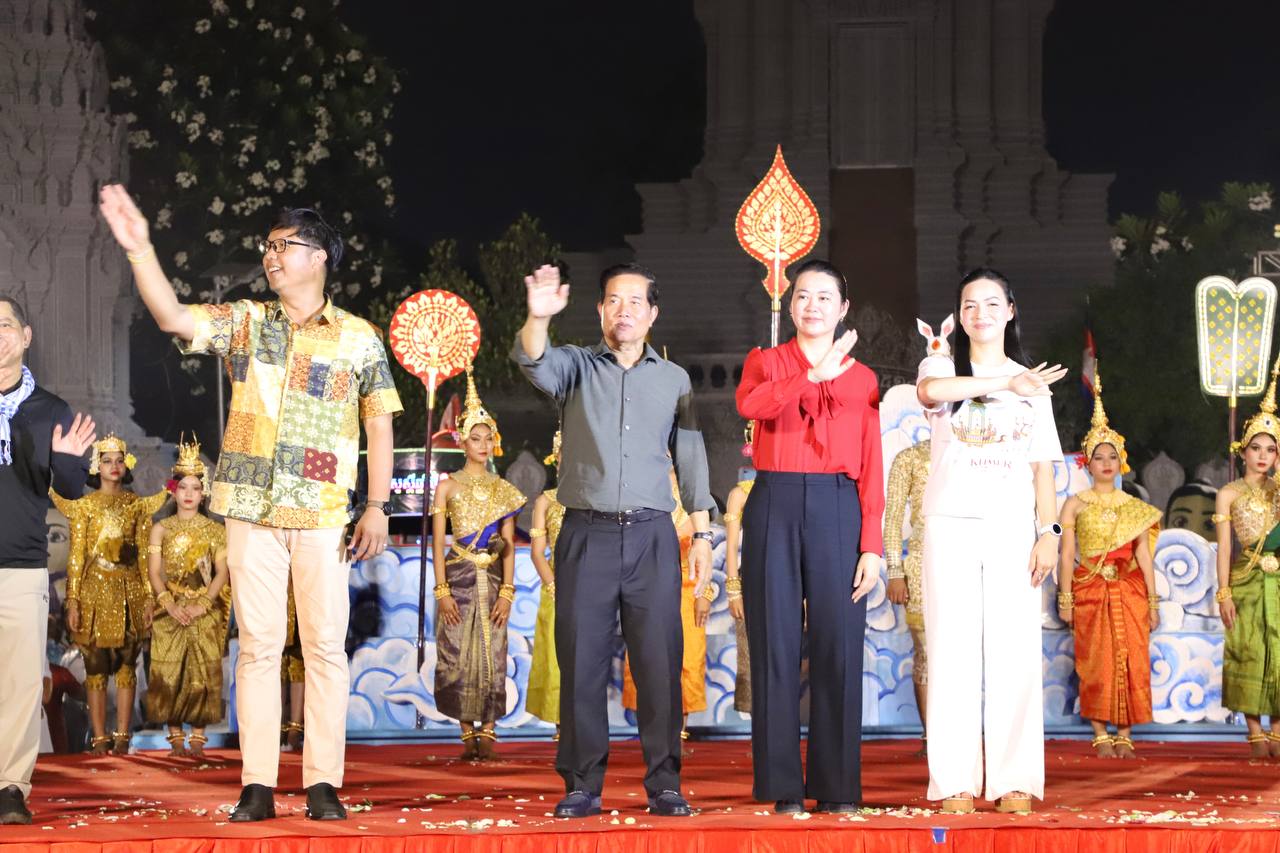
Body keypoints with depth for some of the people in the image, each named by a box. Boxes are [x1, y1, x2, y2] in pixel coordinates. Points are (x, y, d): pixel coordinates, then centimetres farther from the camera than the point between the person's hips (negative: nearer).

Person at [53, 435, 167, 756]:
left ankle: (122, 737, 2)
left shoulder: (137, 505, 9)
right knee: (96, 666, -2)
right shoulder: (85, 505, 5)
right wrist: (73, 601, -5)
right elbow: (76, 556, 1)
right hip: (96, 588, -1)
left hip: (129, 591, 1)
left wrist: (148, 597, 0)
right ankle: (99, 738, 1)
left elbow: (144, 554, 7)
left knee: (126, 666, -1)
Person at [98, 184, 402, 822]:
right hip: (251, 509, 2)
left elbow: (380, 423, 5)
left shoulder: (359, 338, 5)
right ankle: (258, 786, 3)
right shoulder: (243, 322, 9)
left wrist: (377, 507, -2)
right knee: (257, 645, 2)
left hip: (325, 514, -1)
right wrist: (139, 248, -17)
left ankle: (323, 784, 2)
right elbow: (172, 317, -4)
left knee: (325, 645, -2)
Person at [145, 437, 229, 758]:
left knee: (203, 672, -6)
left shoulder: (215, 530, 7)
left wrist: (201, 605, -13)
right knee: (169, 672, -5)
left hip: (204, 610, -1)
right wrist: (170, 604, -12)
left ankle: (198, 738, -4)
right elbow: (154, 572, 3)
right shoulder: (161, 528, 9)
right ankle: (175, 737, -1)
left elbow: (221, 572, 0)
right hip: (170, 609, 1)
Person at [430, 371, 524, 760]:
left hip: (492, 580, 2)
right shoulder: (448, 486, 5)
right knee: (458, 655, -5)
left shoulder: (502, 489, 11)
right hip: (458, 578, -2)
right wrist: (442, 590, -8)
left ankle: (487, 734, -5)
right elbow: (438, 543, 1)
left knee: (492, 655, -5)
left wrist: (506, 592, -3)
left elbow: (508, 545, 7)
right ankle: (468, 734, 0)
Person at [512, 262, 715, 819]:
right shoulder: (576, 367, 7)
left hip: (652, 536, 1)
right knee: (581, 662, -1)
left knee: (659, 663, -2)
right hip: (587, 533, -1)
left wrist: (701, 532, 6)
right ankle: (582, 786, 5)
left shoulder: (673, 379, 13)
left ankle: (664, 784, 3)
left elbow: (690, 459, 14)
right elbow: (533, 362, -16)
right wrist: (538, 317, -37)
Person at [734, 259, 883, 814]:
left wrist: (872, 546, -1)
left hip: (838, 512, 1)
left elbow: (871, 470, 8)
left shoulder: (861, 378, 14)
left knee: (838, 647, -2)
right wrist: (813, 373, -24)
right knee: (776, 645, -2)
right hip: (775, 507, -1)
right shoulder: (766, 362, 11)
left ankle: (837, 788, 4)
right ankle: (782, 786, 3)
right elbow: (750, 405, -13)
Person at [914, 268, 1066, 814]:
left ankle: (1014, 780, -2)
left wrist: (1048, 532, -1)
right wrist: (1006, 383, -15)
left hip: (1012, 528, 1)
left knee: (1015, 651, -4)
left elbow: (1042, 467, 11)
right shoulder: (942, 367, 8)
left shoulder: (1033, 386, 15)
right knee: (952, 650, -5)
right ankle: (954, 781, -4)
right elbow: (930, 391, -18)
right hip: (951, 526, -1)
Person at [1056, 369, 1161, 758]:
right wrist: (1065, 599, -5)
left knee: (1131, 663, -3)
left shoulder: (1135, 508, 10)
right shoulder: (1075, 505, 4)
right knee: (1096, 664, -2)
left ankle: (1124, 735, 3)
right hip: (1090, 591, -2)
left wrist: (1152, 602, 5)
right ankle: (1101, 736, 3)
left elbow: (1144, 556, 8)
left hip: (1129, 592, 2)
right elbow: (1067, 555, 1)